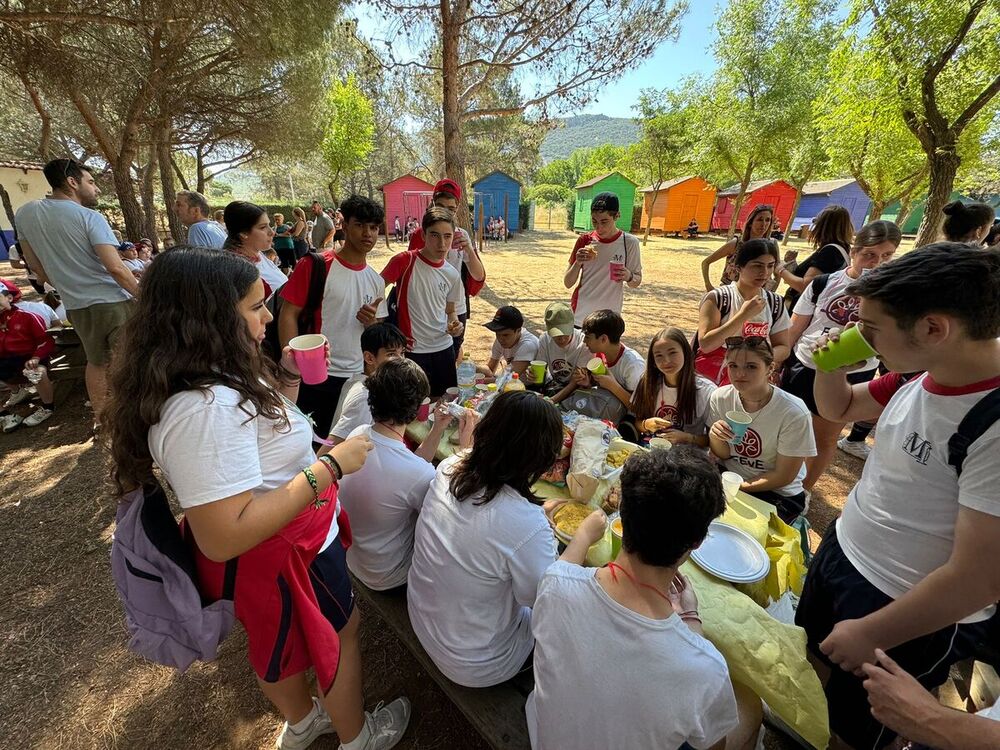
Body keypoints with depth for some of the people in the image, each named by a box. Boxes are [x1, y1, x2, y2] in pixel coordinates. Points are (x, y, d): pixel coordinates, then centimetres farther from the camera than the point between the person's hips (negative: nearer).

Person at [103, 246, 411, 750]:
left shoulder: (219, 379, -4)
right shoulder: (203, 407, -36)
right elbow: (223, 538, -36)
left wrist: (287, 379, -2)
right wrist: (329, 467, -34)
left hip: (281, 539, 9)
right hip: (278, 557, -9)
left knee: (280, 639, 30)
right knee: (341, 631, 18)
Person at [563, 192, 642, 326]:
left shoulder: (629, 243, -5)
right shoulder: (585, 240, 0)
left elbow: (637, 282, 5)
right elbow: (568, 283, 0)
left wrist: (629, 276, -17)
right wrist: (578, 263, -18)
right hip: (579, 318, 1)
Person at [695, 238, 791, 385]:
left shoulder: (775, 303, 5)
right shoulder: (717, 298, -9)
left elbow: (783, 347, 11)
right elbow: (705, 344, -20)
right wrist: (744, 314, -21)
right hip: (712, 370, -5)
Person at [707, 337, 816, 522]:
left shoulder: (793, 413, -23)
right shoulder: (720, 398, -12)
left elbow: (783, 476, -13)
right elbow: (723, 455, -1)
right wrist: (714, 435, -23)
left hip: (779, 493, -3)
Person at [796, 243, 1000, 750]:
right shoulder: (922, 376, -8)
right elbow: (838, 409, 9)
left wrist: (871, 636, -15)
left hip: (913, 618, -6)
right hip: (839, 554, 7)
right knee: (811, 665, 28)